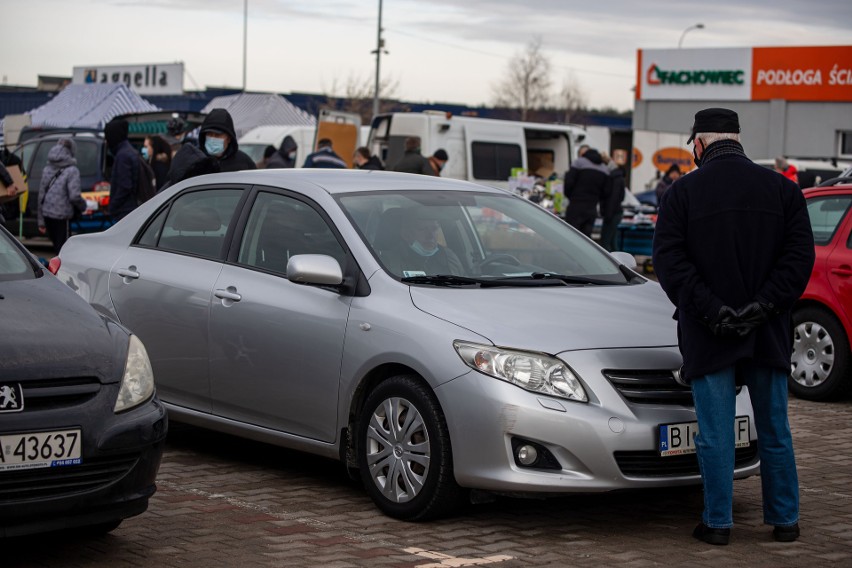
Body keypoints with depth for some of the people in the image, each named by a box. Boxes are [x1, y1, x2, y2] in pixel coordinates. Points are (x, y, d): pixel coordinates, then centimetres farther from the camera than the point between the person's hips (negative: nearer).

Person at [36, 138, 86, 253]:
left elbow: (41, 195, 11)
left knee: (57, 247, 18)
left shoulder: (47, 169, 9)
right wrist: (83, 206, 3)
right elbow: (74, 196, -19)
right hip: (62, 216, -6)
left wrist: (41, 221, 16)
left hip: (47, 214, 6)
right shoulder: (71, 170, -11)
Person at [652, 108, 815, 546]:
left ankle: (718, 523, 8)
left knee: (715, 433, 4)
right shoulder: (781, 189, 4)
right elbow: (800, 255, -3)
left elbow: (668, 259, -11)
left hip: (708, 337, -2)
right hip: (768, 333, 3)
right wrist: (763, 306, -8)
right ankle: (784, 520, 19)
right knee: (775, 431, 13)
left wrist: (711, 310, -13)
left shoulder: (683, 192, -3)